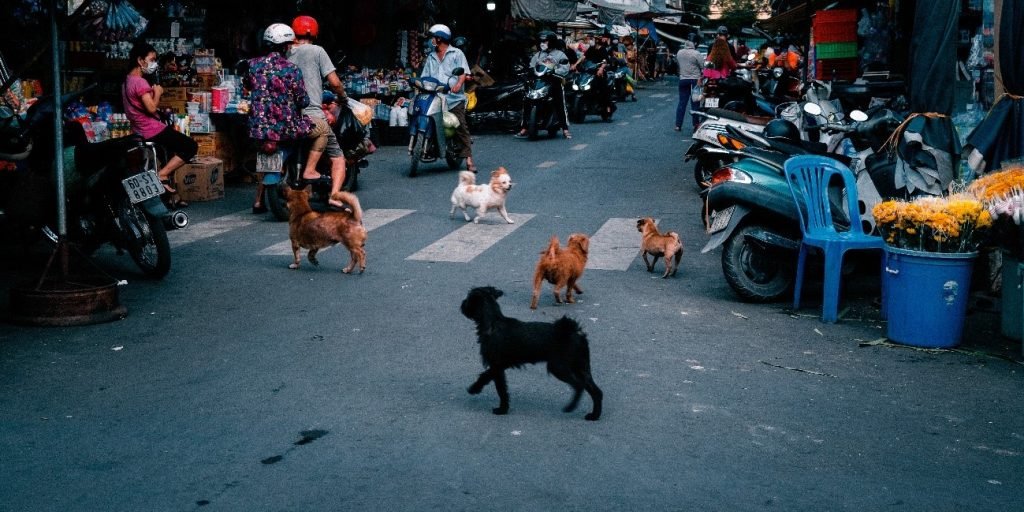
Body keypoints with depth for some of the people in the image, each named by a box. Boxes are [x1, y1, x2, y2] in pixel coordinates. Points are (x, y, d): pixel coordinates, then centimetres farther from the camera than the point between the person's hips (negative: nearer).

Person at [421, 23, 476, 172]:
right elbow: (425, 75, 21)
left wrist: (458, 84, -24)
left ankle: (468, 159, -15)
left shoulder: (456, 53, 7)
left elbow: (464, 72, -5)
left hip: (454, 98, -5)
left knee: (461, 126, -12)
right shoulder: (431, 57, 24)